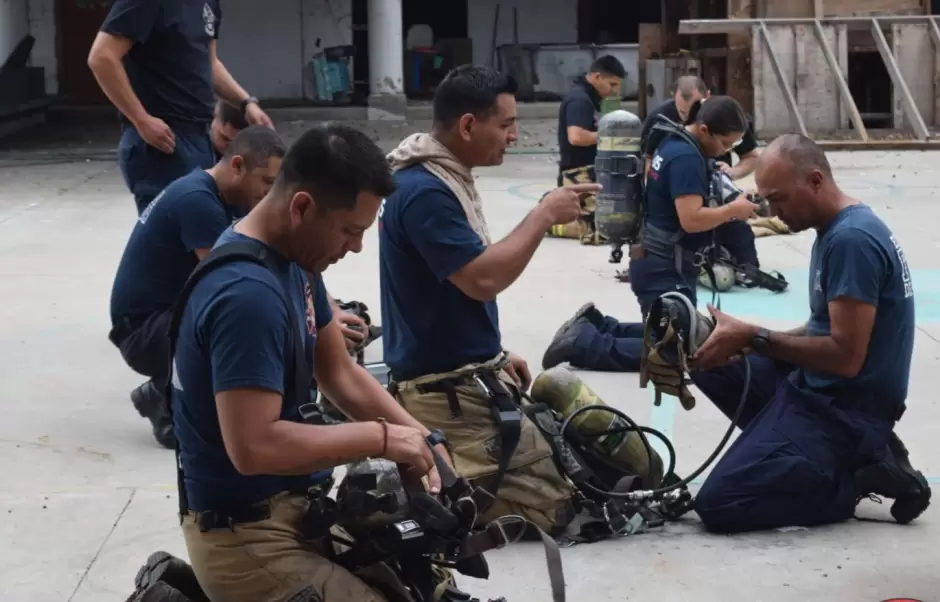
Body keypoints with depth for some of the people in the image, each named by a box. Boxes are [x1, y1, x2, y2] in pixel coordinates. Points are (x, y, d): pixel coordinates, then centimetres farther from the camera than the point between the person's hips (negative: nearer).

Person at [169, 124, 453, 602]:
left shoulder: (294, 258, 5)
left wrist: (419, 440, -2)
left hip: (293, 506, 10)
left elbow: (340, 374, 12)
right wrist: (380, 438, -20)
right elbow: (253, 446, -31)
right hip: (248, 534, -10)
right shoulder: (248, 294, -25)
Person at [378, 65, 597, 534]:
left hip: (471, 377, 10)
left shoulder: (447, 179, 11)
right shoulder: (423, 191, -21)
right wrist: (544, 215, -17)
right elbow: (483, 279, -27)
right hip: (448, 393, -10)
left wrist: (494, 353, 18)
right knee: (546, 502, -10)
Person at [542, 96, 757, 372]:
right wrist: (732, 210, -15)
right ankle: (583, 344, -9)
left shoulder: (674, 144, 10)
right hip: (666, 268, -10)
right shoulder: (687, 157, -20)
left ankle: (594, 325, 15)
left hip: (660, 262, 10)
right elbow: (691, 219, -27)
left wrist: (725, 205, 4)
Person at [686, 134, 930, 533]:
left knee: (718, 504, -16)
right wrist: (749, 340, 3)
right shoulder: (841, 229, 10)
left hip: (844, 407, -10)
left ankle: (863, 477, -5)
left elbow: (845, 356, -24)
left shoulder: (851, 240, -21)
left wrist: (754, 338, -18)